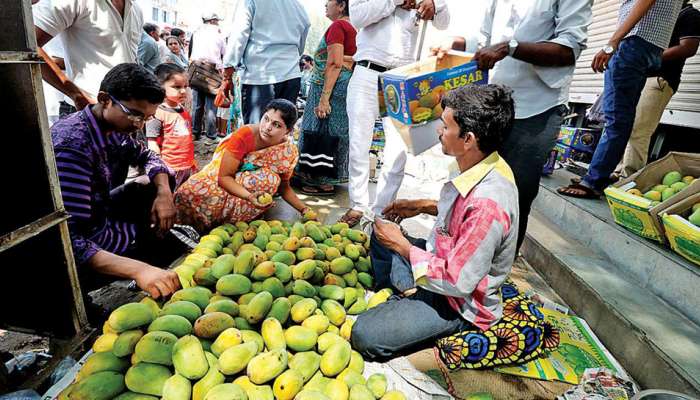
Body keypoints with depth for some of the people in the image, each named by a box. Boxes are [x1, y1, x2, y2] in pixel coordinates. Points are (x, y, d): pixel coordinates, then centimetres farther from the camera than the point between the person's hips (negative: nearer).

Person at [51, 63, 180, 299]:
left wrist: (164, 193, -9)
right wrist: (137, 269, -48)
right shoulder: (71, 145, -31)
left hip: (99, 215, 8)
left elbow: (147, 156, 12)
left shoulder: (115, 127, -8)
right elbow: (69, 242, -37)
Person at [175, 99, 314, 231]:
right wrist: (250, 196, -38)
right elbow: (224, 177, -23)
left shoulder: (289, 151, -14)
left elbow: (283, 187, 1)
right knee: (191, 191, -30)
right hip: (224, 185, -2)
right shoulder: (245, 135, -23)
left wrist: (303, 209, -11)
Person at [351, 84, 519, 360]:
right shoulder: (482, 169, -7)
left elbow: (458, 282, -29)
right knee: (380, 234, 18)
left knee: (364, 336, -18)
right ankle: (408, 293, 5)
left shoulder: (488, 204, -35)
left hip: (461, 304, -9)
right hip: (448, 260, 9)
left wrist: (402, 245, -20)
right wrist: (423, 206, 1)